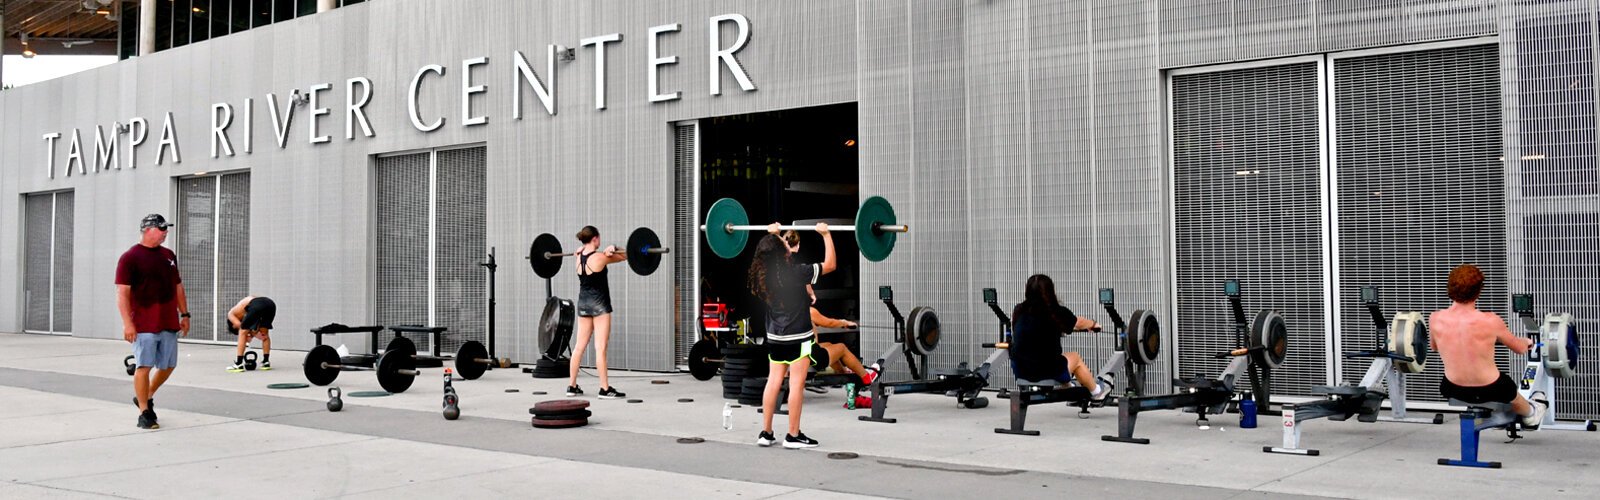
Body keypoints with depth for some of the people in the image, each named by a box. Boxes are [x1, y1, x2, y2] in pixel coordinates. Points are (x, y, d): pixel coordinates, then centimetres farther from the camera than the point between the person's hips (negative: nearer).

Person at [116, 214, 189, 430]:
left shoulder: (169, 255, 14)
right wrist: (127, 323, -17)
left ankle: (147, 397, 33)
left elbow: (178, 287, 21)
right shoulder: (130, 257, -6)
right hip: (143, 324, -6)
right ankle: (144, 413, 2)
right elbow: (123, 293, -10)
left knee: (168, 366, 12)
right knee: (144, 366, -4)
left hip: (169, 323, 7)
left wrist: (184, 314, 16)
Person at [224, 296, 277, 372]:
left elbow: (239, 325, 8)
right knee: (264, 334, 26)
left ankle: (238, 364, 9)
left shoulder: (231, 313, 24)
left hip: (257, 306, -7)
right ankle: (266, 362, 29)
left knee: (243, 334, 10)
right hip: (271, 304, 7)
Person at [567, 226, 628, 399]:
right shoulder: (600, 257, -14)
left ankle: (572, 386, 15)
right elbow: (625, 256, -5)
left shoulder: (579, 257, 4)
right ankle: (605, 389, -6)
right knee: (600, 348, -7)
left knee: (579, 346, 11)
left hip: (583, 303, 7)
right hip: (599, 304, -7)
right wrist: (614, 250, -5)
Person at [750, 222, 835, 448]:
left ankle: (766, 433, 13)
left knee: (773, 381, 10)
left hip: (775, 336, 6)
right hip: (798, 337, -6)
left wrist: (773, 235, 29)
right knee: (796, 384, -1)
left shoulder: (763, 273, -2)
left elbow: (769, 254, 23)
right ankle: (793, 436, 3)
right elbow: (830, 264, -8)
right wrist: (826, 235, -3)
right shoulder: (796, 273, -18)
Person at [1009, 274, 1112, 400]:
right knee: (1075, 357, 27)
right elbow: (1079, 323, 13)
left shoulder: (1019, 311, 1)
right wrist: (1094, 324, 36)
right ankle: (1097, 391, 48)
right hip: (1047, 371, -4)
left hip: (1020, 371, 4)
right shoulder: (1056, 312, -9)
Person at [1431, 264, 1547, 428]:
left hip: (1454, 391, 1)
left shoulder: (1436, 319, -16)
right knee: (1510, 390, 35)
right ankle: (1530, 415, 66)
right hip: (1489, 391, -1)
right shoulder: (1489, 321, -23)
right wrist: (1527, 342, 20)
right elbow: (1520, 348, -5)